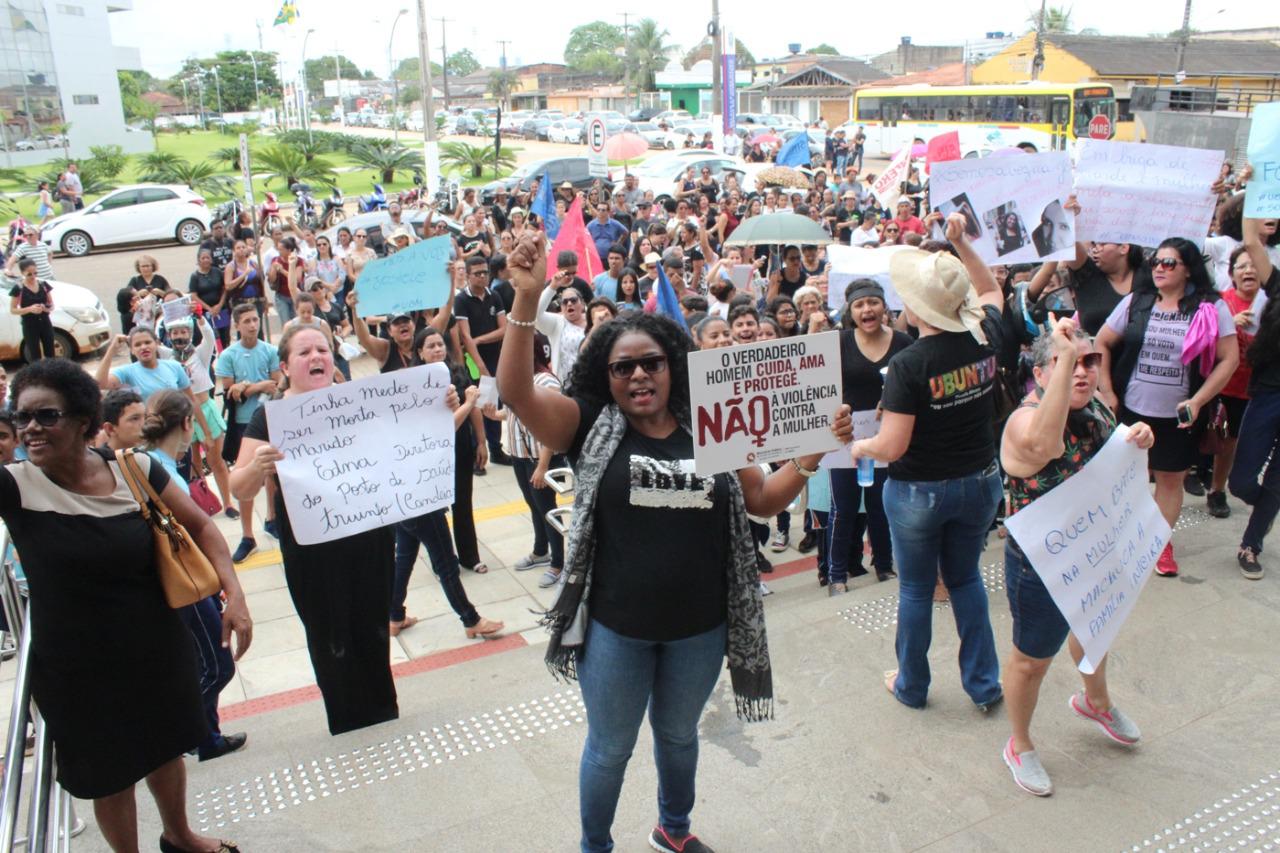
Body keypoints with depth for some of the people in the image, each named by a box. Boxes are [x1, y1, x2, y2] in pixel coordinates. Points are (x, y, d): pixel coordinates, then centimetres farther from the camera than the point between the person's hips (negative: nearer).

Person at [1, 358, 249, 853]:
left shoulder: (136, 469, -10)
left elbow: (199, 526, -1)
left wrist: (235, 594, -10)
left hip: (156, 649, 2)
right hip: (74, 669, -2)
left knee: (166, 747, 23)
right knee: (109, 773, 16)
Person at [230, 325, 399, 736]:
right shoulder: (271, 416, -5)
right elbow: (240, 491, -7)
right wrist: (258, 466, -30)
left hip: (370, 540, 3)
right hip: (313, 552, -2)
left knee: (374, 631, 15)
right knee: (332, 641, 9)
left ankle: (385, 721, 34)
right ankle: (351, 733, 28)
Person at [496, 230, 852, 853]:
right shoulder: (591, 426, -9)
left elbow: (763, 500, 7)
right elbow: (515, 391, -24)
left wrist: (813, 452, -8)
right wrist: (527, 298, -37)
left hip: (700, 626, 3)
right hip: (615, 627, -2)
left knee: (679, 736, 26)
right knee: (610, 747, 18)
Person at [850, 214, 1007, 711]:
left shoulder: (909, 364, -24)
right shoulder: (985, 339, -8)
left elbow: (891, 447, -24)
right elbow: (991, 291, 16)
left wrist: (860, 446, -4)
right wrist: (961, 244, 10)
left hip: (920, 491, -5)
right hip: (979, 482, 5)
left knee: (916, 588, 14)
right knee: (965, 578, 23)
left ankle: (912, 685, 32)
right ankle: (984, 684, 30)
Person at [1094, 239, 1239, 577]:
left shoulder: (1211, 308, -5)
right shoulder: (1136, 302, -1)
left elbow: (1229, 359, -4)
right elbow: (1102, 343, 5)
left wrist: (1197, 401, -12)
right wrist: (1106, 392, -1)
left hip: (1179, 416, -1)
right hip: (1130, 409, 1)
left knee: (1171, 479, 11)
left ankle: (1162, 543, 27)